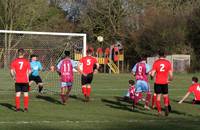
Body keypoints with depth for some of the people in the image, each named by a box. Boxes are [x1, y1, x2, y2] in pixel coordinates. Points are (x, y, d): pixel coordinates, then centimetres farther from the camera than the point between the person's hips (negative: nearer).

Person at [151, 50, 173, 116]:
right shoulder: (168, 62, -1)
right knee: (165, 96, 16)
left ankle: (159, 111, 1)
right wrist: (170, 80, 17)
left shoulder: (156, 62, -4)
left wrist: (151, 74, 15)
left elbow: (152, 74, -9)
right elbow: (171, 74, -2)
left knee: (158, 97, 6)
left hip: (157, 82, -1)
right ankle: (166, 107, -8)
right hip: (165, 82, 1)